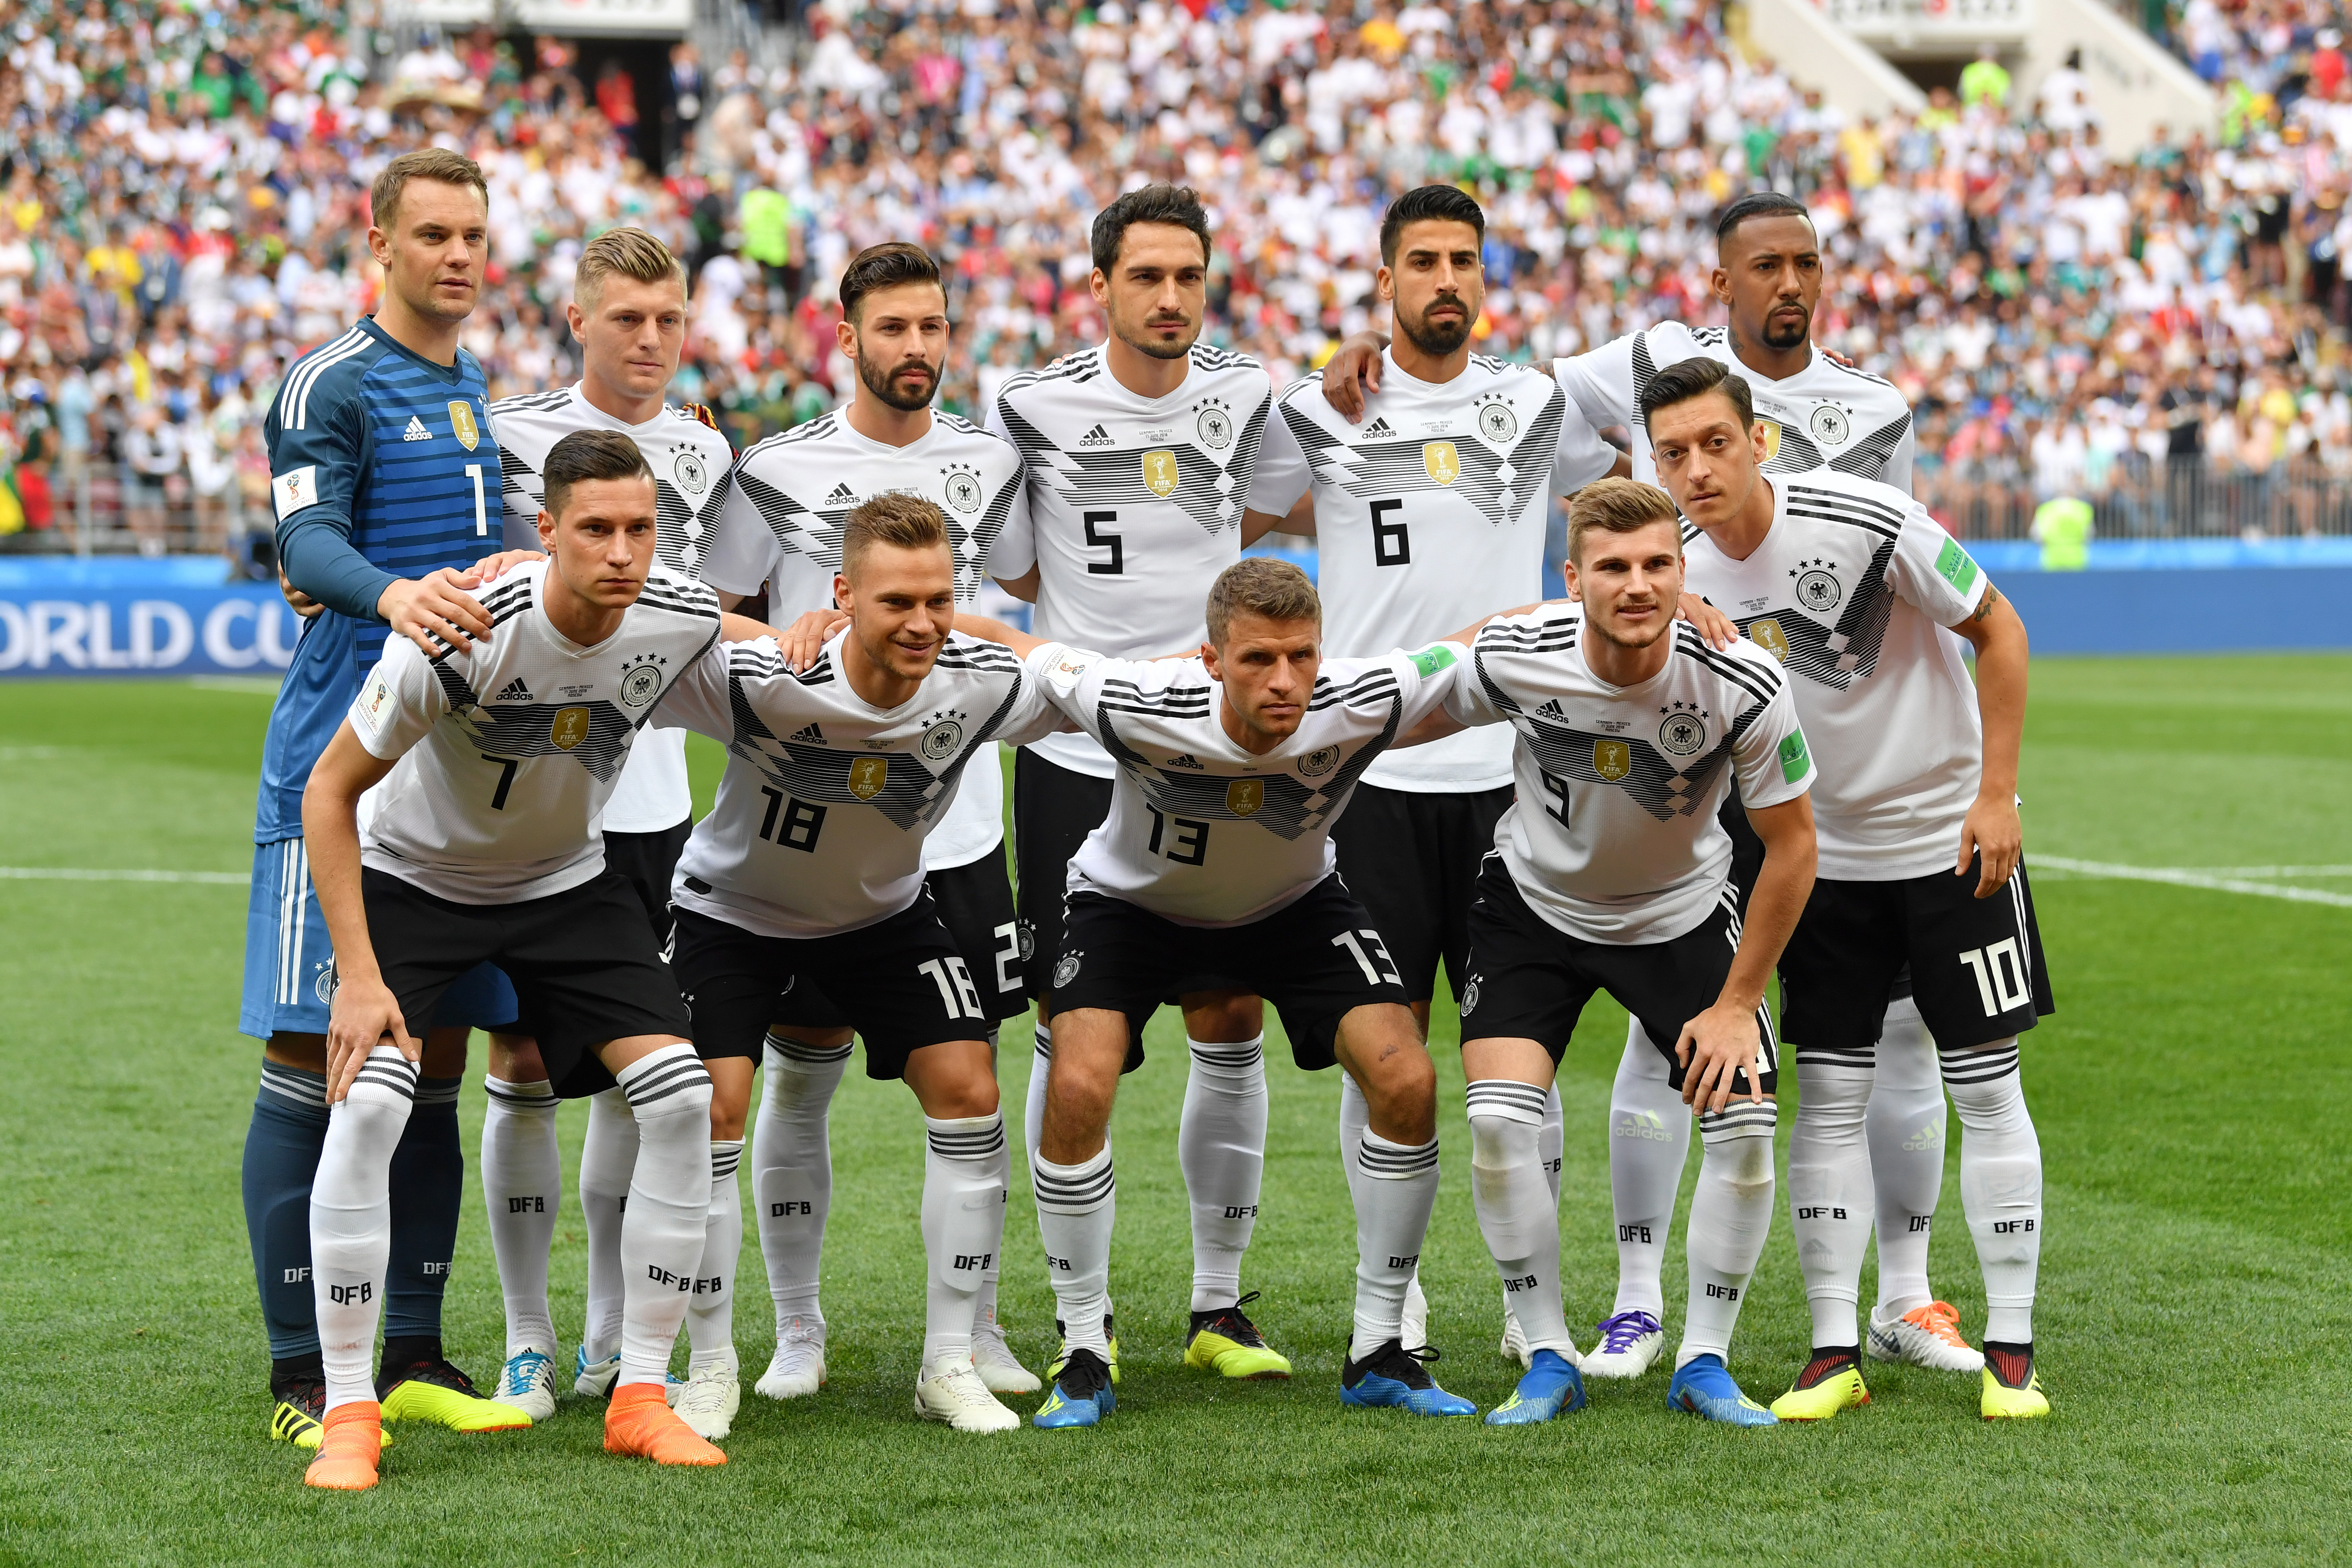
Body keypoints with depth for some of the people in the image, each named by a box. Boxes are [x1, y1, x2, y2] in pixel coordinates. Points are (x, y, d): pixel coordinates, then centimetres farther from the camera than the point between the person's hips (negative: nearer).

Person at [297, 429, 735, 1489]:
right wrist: (360, 975, -24)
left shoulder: (684, 623, -19)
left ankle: (641, 1397, 0)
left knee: (682, 1098, -12)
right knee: (366, 1104, -24)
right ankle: (348, 1411, -11)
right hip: (415, 877, -4)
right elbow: (328, 790, -21)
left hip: (568, 884, 4)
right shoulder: (462, 640, -32)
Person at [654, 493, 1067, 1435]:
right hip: (734, 907, -3)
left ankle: (950, 1363, 1)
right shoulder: (760, 683, -36)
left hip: (884, 911, 3)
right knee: (711, 1104, -18)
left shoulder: (980, 684, -24)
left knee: (969, 1089, -11)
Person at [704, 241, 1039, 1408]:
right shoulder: (780, 469, -2)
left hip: (957, 820, 2)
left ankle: (975, 1329, 11)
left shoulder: (988, 464, 7)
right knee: (799, 1077, 3)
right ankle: (796, 1333, 15)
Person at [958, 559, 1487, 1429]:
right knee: (1077, 1089, -24)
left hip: (1295, 903, 2)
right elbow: (1003, 644, -22)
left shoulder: (1365, 705, -33)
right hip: (1134, 901, -2)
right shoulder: (1137, 709, -37)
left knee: (1407, 1081, -16)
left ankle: (1378, 1351, 0)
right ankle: (1084, 1356, -5)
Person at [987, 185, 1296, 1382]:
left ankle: (1219, 1305, 13)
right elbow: (1016, 577, 5)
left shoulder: (1245, 398, 2)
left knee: (1231, 1027, 2)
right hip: (1075, 757, -2)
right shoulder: (1034, 408, -5)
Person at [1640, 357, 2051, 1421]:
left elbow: (1998, 631, -11)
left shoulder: (1868, 523, -21)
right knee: (1827, 1097, 1)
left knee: (1985, 1086, -1)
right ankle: (1834, 1352, 6)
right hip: (1824, 848, 4)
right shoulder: (1678, 572, -7)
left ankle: (2010, 1351, 6)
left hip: (1950, 838, -4)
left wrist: (1995, 795, -13)